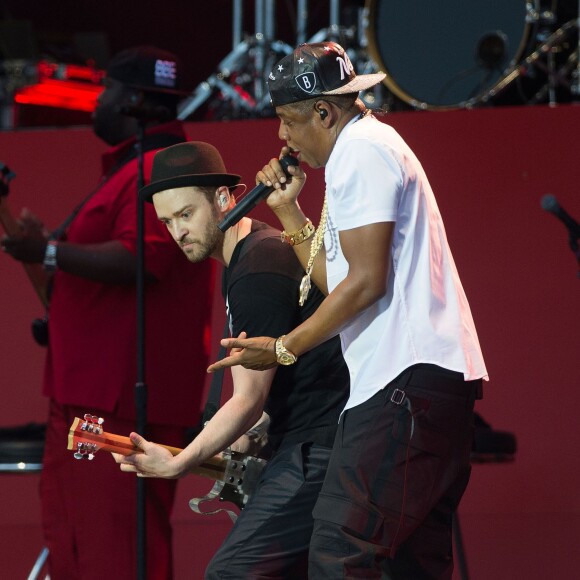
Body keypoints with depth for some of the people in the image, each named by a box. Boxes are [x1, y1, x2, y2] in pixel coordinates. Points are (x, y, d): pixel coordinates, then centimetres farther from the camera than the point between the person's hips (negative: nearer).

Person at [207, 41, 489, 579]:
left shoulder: (359, 151, -6)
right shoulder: (370, 147, 27)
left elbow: (366, 281, -14)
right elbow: (335, 279, 27)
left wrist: (284, 348, -7)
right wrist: (288, 210, 25)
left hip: (406, 380, -11)